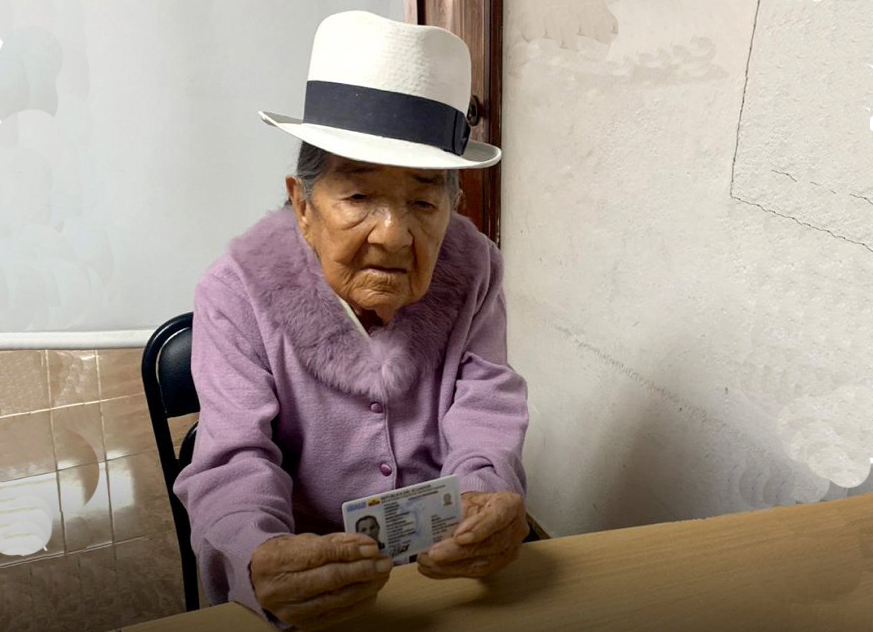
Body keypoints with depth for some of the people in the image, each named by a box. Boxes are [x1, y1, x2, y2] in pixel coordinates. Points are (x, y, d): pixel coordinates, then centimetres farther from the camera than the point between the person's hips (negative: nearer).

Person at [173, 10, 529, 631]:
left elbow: (484, 414, -11)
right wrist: (262, 564, -41)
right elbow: (236, 461, -19)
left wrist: (490, 499, -34)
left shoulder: (473, 270, -6)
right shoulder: (238, 292, -14)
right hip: (302, 560, -1)